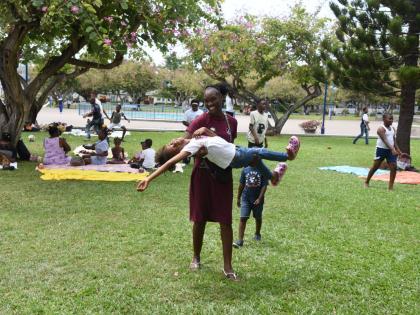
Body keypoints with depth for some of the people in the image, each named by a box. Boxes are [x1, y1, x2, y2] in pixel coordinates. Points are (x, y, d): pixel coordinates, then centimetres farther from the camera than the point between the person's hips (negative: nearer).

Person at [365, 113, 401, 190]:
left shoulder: (393, 129, 11)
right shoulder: (381, 129, -13)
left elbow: (394, 140, 16)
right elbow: (385, 140, -24)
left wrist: (398, 150, 11)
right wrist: (392, 149, -33)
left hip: (391, 150, 6)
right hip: (381, 149, -6)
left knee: (394, 167, -4)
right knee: (375, 166, 4)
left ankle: (391, 186, 2)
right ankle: (366, 182, 19)